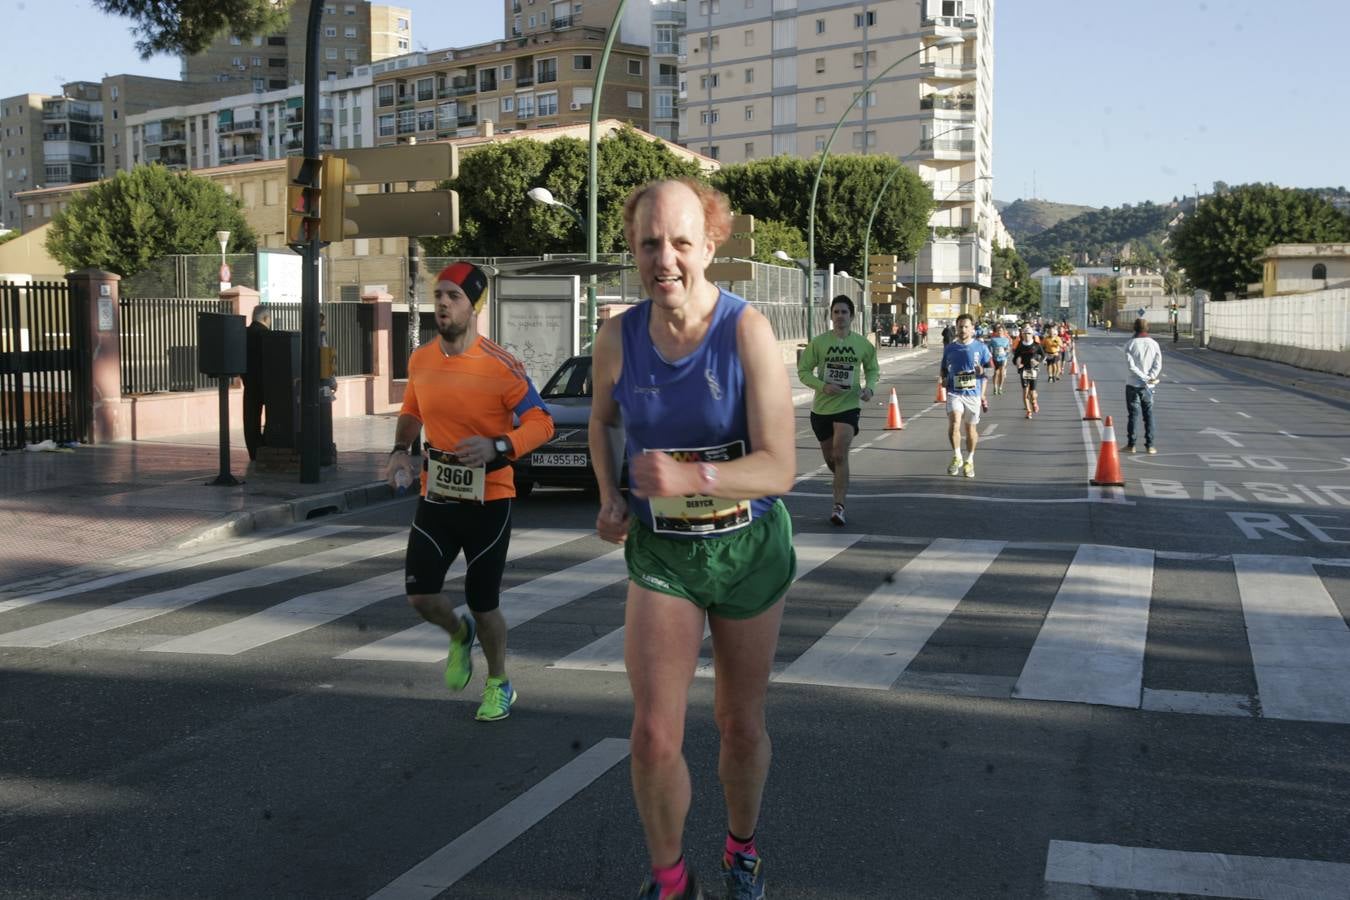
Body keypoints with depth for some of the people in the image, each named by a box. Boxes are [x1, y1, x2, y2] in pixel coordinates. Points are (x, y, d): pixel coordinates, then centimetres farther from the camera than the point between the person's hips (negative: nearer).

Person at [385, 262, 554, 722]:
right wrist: (401, 449, 1)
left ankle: (499, 685, 30)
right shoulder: (420, 360, 1)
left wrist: (497, 446, -29)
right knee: (420, 594, -2)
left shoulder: (500, 366, -15)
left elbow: (541, 422, -13)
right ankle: (459, 634, 34)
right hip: (436, 497, 4)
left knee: (483, 604, 4)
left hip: (488, 500, -4)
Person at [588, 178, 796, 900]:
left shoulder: (748, 331, -18)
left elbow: (780, 467, -23)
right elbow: (602, 420, 15)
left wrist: (691, 477, -38)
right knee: (654, 734, -9)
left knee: (741, 723, 15)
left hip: (749, 548, -1)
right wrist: (609, 498, 1)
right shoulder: (618, 338, -8)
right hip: (661, 552, 1)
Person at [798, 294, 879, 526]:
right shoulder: (818, 342, -3)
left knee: (840, 455, -16)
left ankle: (839, 506, -15)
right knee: (829, 458, 12)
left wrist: (870, 387, -4)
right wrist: (822, 386, -17)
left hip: (849, 405, -2)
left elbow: (872, 369, 17)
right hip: (822, 407, 2)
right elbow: (803, 371, -1)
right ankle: (842, 483, 43)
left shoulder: (863, 344, 1)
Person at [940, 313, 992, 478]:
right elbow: (944, 369, 18)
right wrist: (944, 379, -2)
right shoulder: (949, 348, 6)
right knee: (954, 423, -22)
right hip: (954, 392, 0)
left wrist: (982, 370, -16)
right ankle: (957, 457, -7)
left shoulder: (980, 347, 1)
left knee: (970, 429, 10)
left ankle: (969, 460, 29)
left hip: (973, 393, 0)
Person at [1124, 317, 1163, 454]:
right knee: (1148, 415, 8)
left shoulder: (1130, 344, -6)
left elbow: (1130, 365, -14)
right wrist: (1151, 377, -12)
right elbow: (1158, 364, -6)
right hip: (1148, 386, 2)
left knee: (1133, 414, 3)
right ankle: (1149, 445, 6)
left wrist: (1144, 378, -13)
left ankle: (1131, 445, 4)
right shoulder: (1154, 344, 2)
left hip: (1133, 384, -2)